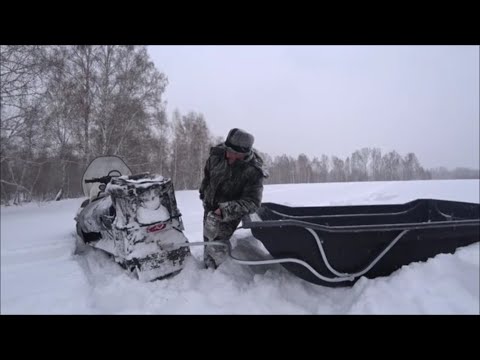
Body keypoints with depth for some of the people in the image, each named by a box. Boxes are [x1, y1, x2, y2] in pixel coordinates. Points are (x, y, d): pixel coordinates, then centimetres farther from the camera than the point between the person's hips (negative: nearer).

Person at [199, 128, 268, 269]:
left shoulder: (253, 171, -26)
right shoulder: (217, 154, -13)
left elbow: (252, 202, -27)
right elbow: (207, 173, 7)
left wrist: (226, 210, -36)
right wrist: (203, 193, 17)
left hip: (228, 214, -5)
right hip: (209, 206, 6)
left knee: (216, 245, -14)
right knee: (207, 240, 20)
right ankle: (208, 267, 43)